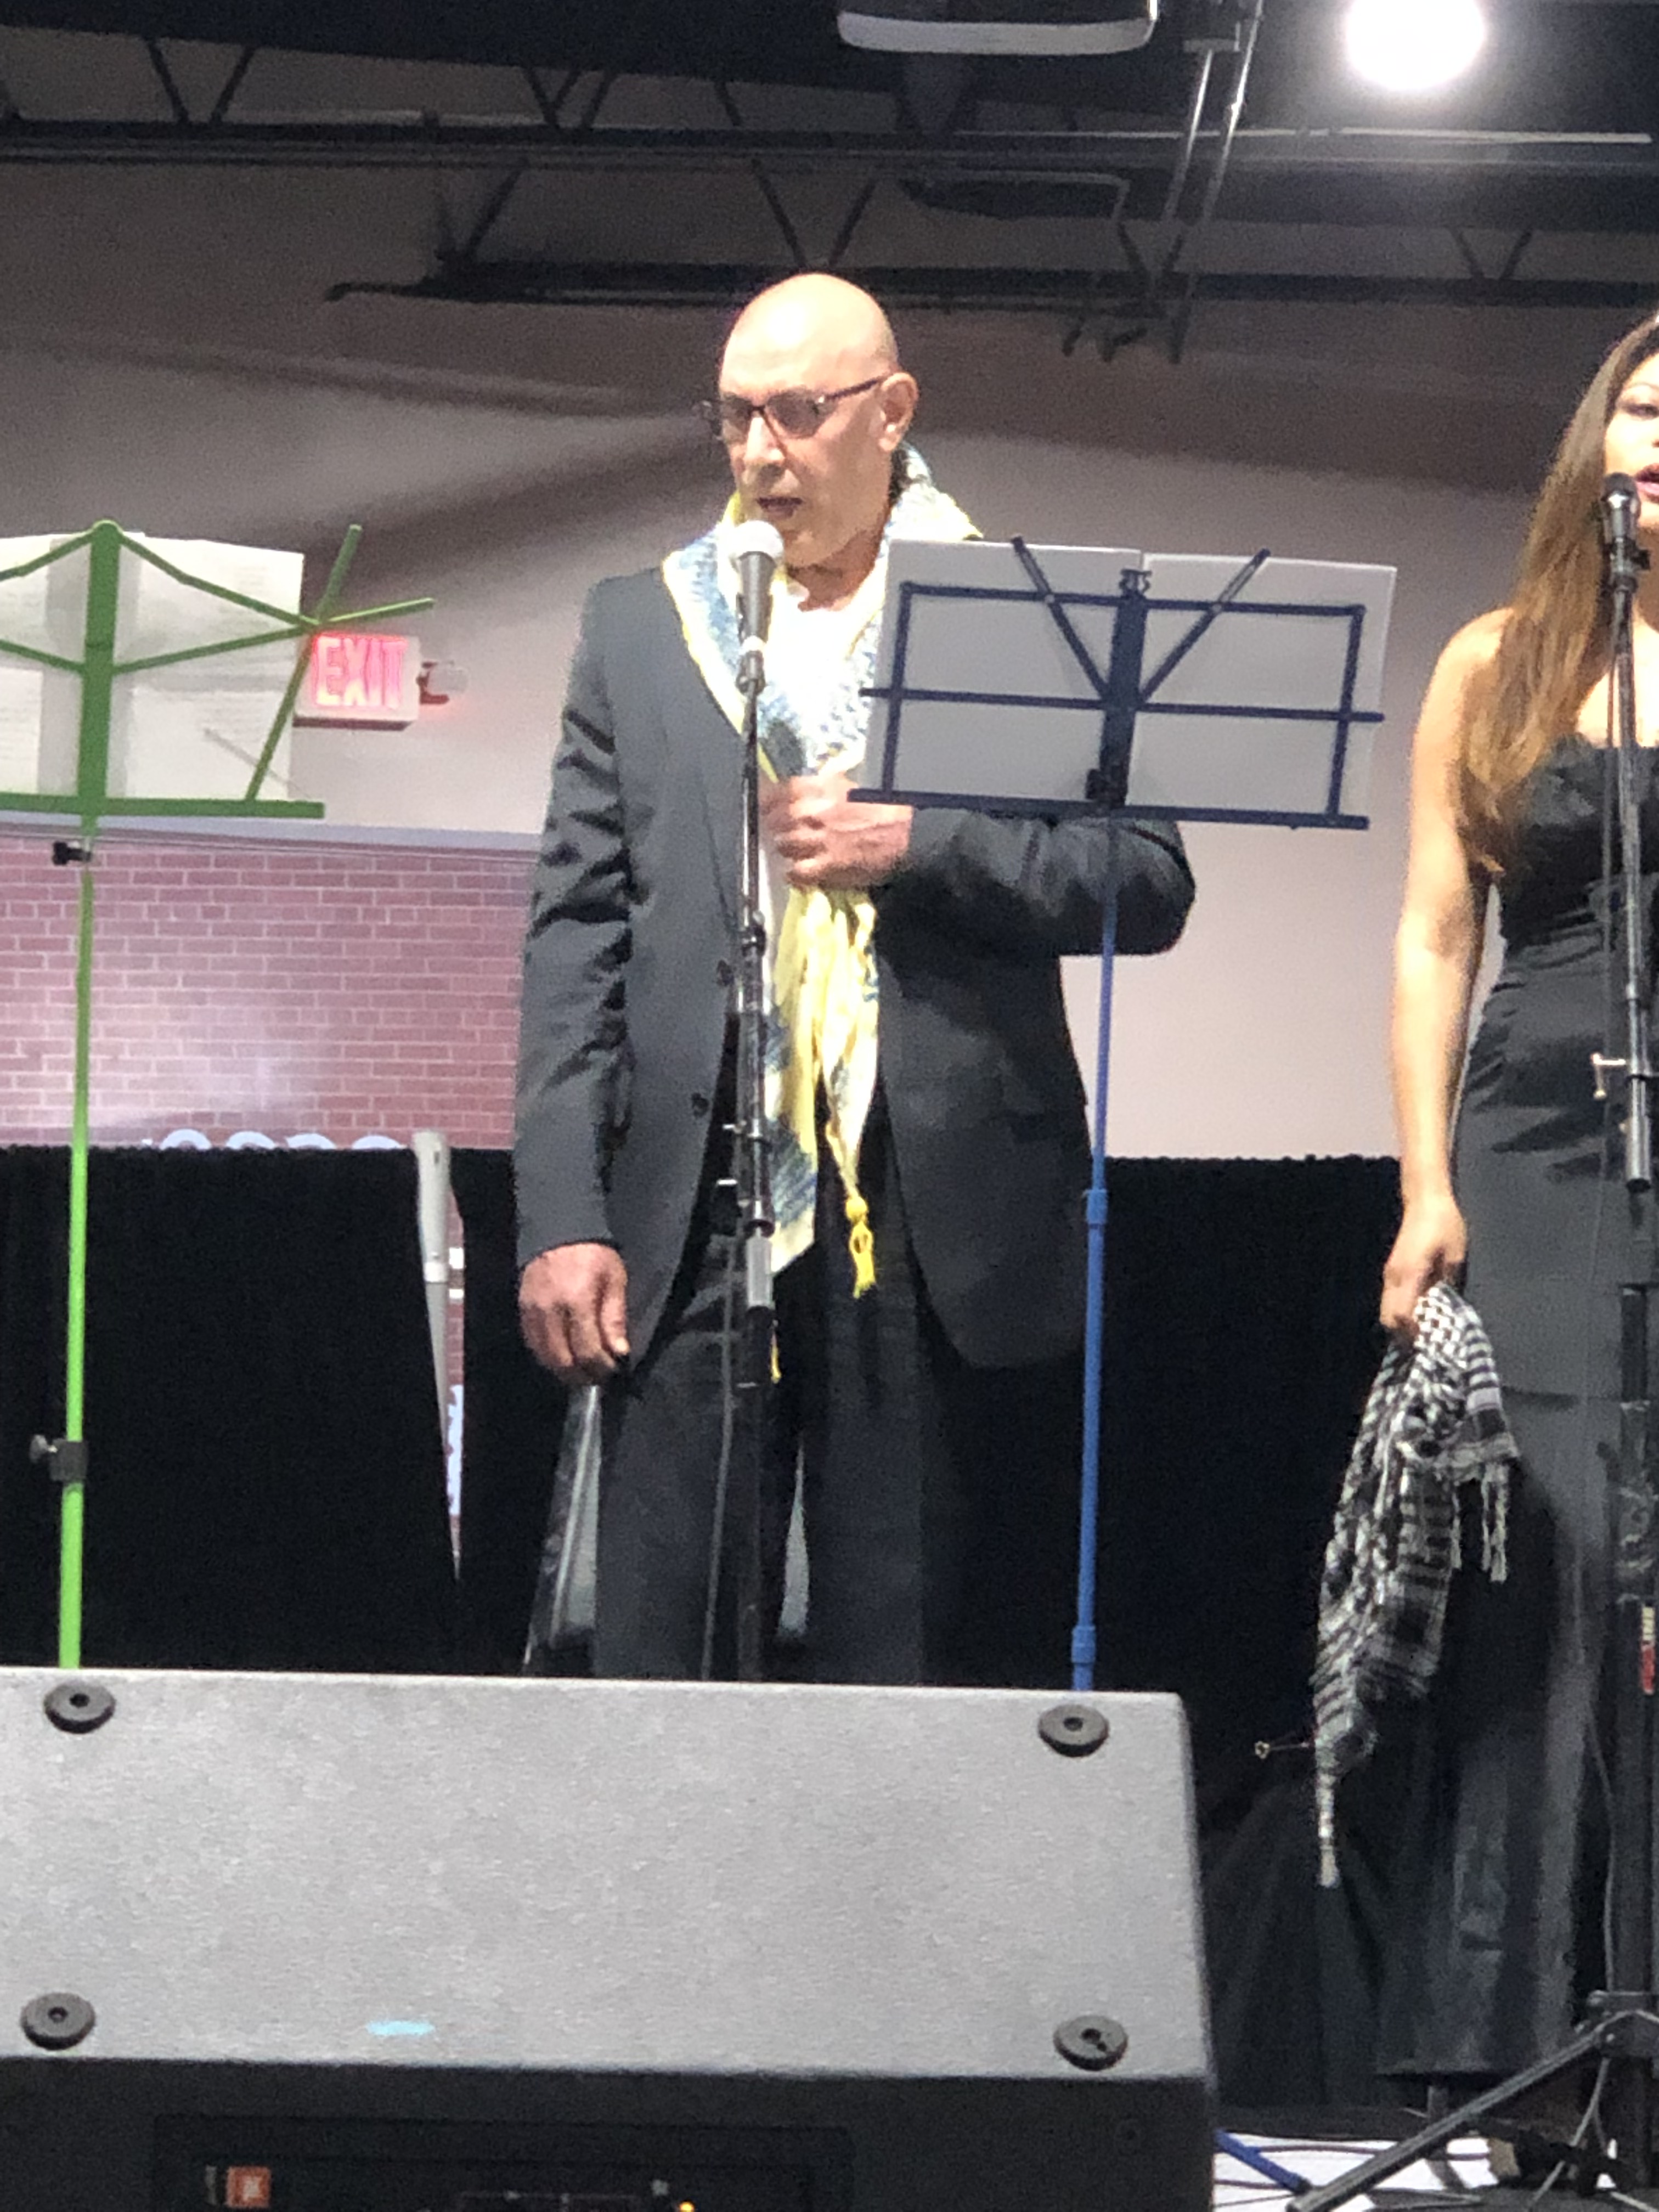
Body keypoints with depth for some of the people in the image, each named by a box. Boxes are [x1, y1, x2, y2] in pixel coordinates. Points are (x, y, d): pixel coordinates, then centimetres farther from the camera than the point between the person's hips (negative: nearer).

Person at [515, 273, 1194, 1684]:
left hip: (924, 1217, -2)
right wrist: (563, 1212, -1)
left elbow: (1150, 884, 2)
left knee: (896, 1660, 2)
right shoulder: (641, 627, 13)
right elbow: (577, 934, 9)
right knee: (657, 1660, -1)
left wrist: (916, 848, -11)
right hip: (692, 1218, 2)